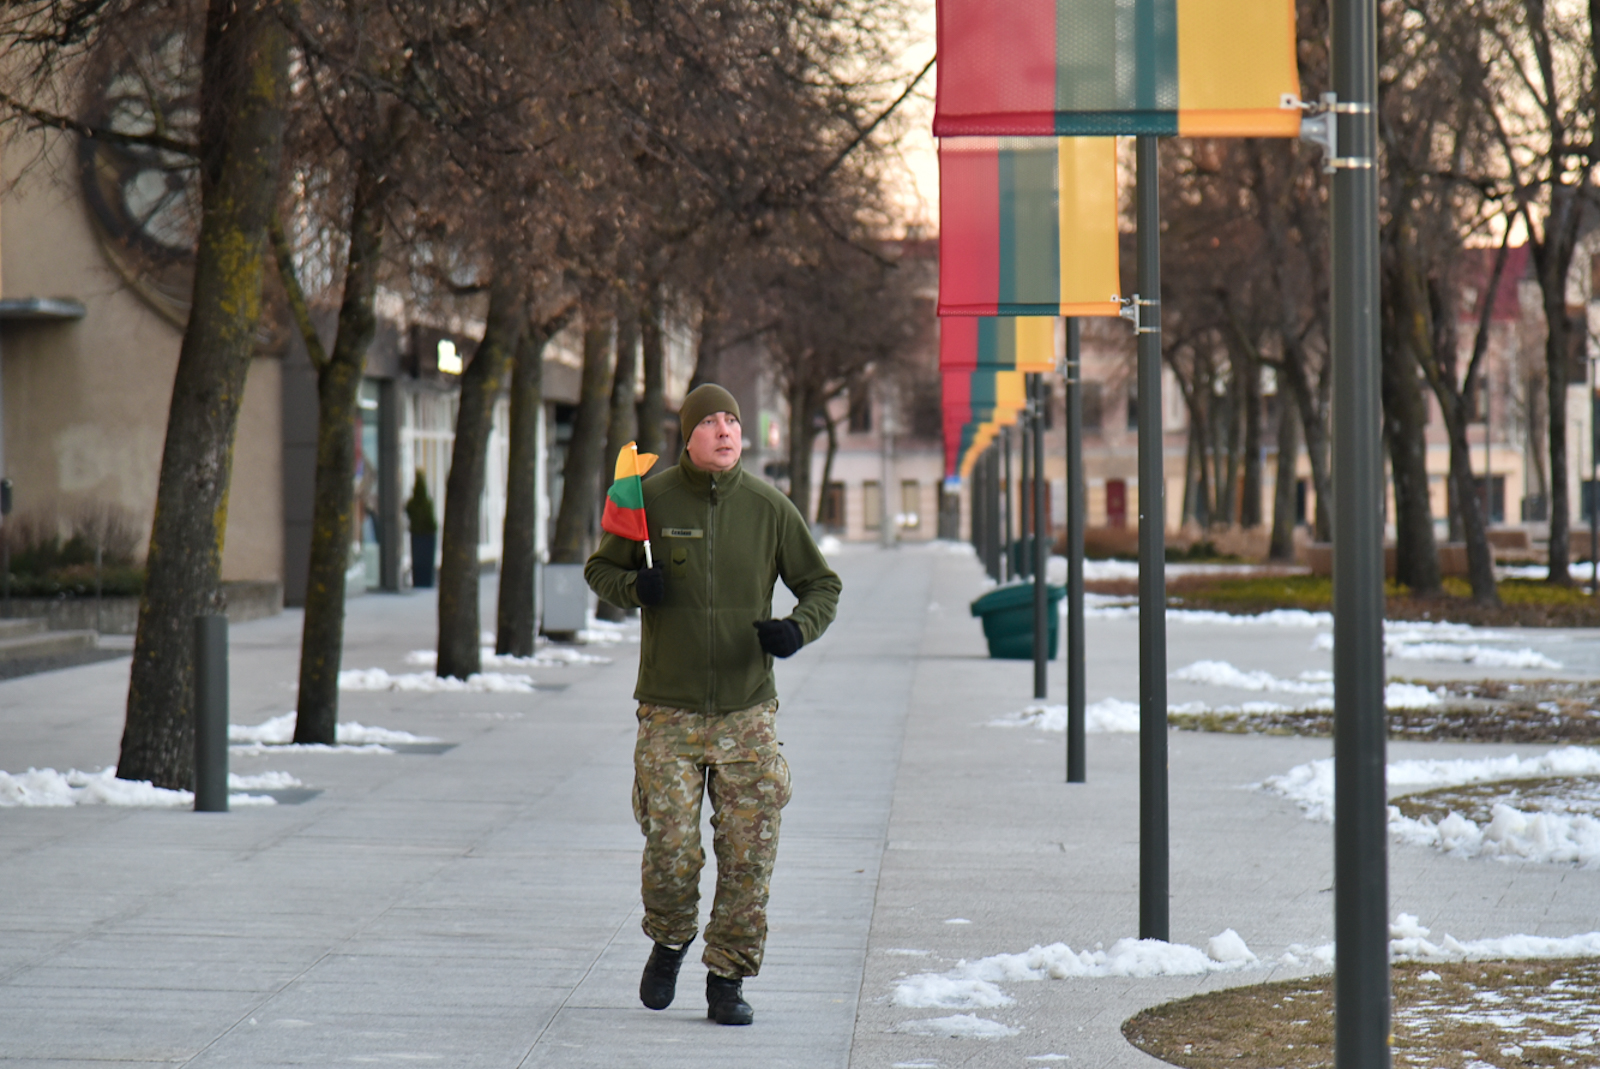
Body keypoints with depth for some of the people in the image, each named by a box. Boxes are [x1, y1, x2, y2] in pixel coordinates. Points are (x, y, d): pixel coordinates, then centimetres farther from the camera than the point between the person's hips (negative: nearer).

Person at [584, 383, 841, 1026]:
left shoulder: (769, 508, 1)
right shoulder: (650, 501, 0)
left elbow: (822, 585, 11)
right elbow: (599, 568, 12)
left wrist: (799, 629, -10)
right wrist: (634, 586, -10)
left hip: (748, 709, 1)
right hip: (668, 711, -1)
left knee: (749, 853, -3)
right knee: (671, 851, -6)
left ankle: (727, 978, 10)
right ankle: (670, 943, 24)